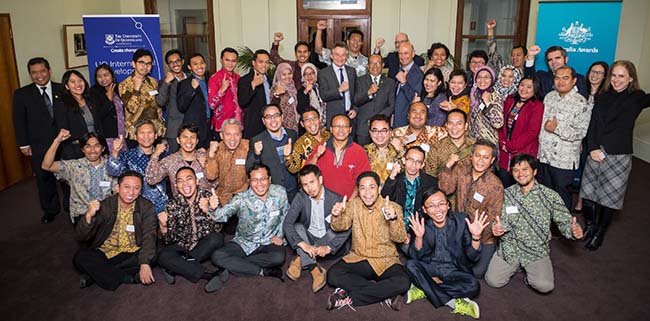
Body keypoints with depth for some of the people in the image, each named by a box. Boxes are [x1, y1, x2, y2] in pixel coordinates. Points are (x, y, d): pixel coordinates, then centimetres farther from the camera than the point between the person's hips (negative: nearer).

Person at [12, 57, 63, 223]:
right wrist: (24, 144, -2)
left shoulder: (62, 90, 1)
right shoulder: (21, 94, 1)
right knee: (44, 178, 10)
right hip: (39, 146, 0)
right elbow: (19, 121, 2)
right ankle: (50, 209, 26)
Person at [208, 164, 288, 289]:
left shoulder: (280, 193, -9)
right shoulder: (242, 199, -14)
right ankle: (263, 271, -18)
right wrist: (214, 208, -49)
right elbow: (222, 215, -27)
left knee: (278, 257, -34)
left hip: (269, 242, 0)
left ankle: (234, 265, -16)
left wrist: (280, 235, -3)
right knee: (217, 256, -24)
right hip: (244, 242, 0)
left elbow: (285, 215, 8)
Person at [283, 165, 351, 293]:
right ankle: (314, 268, -36)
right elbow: (287, 223, -19)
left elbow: (346, 229, -23)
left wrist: (328, 247, -35)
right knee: (298, 227, -25)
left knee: (337, 228, -29)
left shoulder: (336, 199, -14)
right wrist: (303, 244, -33)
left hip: (328, 241, -1)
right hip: (308, 239, 2)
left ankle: (301, 260, -26)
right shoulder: (300, 198, -7)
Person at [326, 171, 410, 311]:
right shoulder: (354, 204, 1)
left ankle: (349, 297, -21)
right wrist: (336, 216, -29)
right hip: (358, 258, 2)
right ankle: (385, 293, -18)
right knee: (333, 275, -24)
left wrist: (394, 219, -35)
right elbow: (340, 227, -5)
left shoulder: (393, 207, -7)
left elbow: (400, 238, -15)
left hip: (386, 261, -2)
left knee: (403, 282, -31)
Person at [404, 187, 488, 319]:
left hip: (454, 271, -1)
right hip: (430, 269, 1)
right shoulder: (421, 224, -9)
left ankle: (424, 290, -16)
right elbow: (416, 257, -13)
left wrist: (475, 237, -30)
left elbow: (472, 257, -12)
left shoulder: (461, 220, -12)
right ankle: (454, 303, -22)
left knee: (473, 286, -28)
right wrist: (419, 237, -31)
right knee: (410, 265, -26)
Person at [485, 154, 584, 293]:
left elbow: (564, 221, -3)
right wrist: (498, 228, -20)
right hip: (510, 247, 2)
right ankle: (516, 266, 19)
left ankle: (531, 270, 13)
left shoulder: (550, 196, -3)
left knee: (545, 286, -22)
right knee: (492, 281, -11)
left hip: (537, 250, -1)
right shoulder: (506, 194, 2)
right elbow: (502, 222, 4)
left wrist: (574, 230, -26)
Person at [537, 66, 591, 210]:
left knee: (562, 194, 7)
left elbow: (580, 132, -17)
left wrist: (557, 128, -22)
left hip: (564, 159, -6)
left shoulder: (581, 103, -14)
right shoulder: (549, 96, 8)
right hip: (544, 154, 6)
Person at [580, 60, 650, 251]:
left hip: (619, 156, -3)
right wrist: (592, 148, -6)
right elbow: (592, 125, 5)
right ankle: (590, 226, 29)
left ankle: (600, 233, 23)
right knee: (588, 194, 6)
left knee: (609, 198, 5)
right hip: (596, 153, 3)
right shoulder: (602, 97, 9)